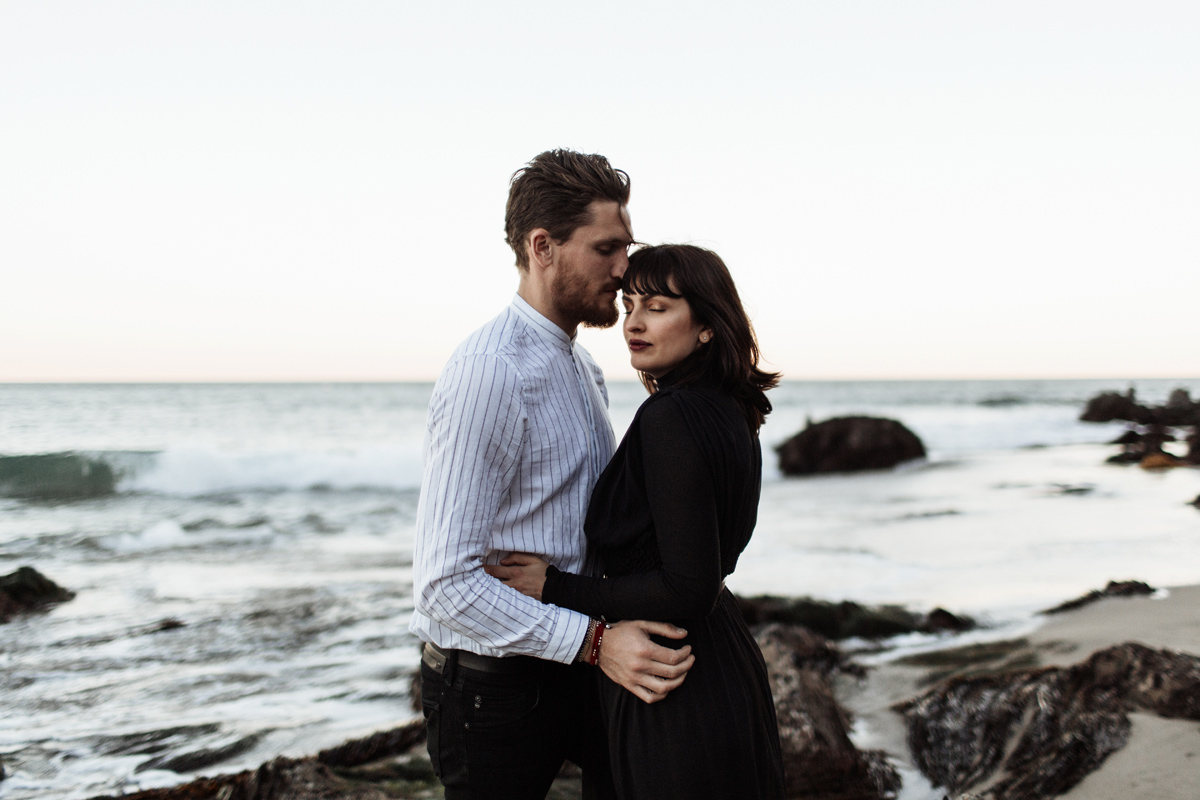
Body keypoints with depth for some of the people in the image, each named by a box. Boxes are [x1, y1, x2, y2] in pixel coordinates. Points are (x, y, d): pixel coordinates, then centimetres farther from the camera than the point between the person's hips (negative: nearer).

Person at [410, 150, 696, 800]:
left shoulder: (585, 368, 10)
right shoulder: (490, 374, -23)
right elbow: (447, 583, -26)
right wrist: (593, 642, -28)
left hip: (573, 665, 9)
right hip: (495, 687, -8)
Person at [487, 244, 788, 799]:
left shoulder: (670, 417, -22)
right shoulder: (730, 412, 6)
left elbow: (689, 590, -25)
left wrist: (557, 589, -17)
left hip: (675, 697, -9)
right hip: (727, 664, 9)